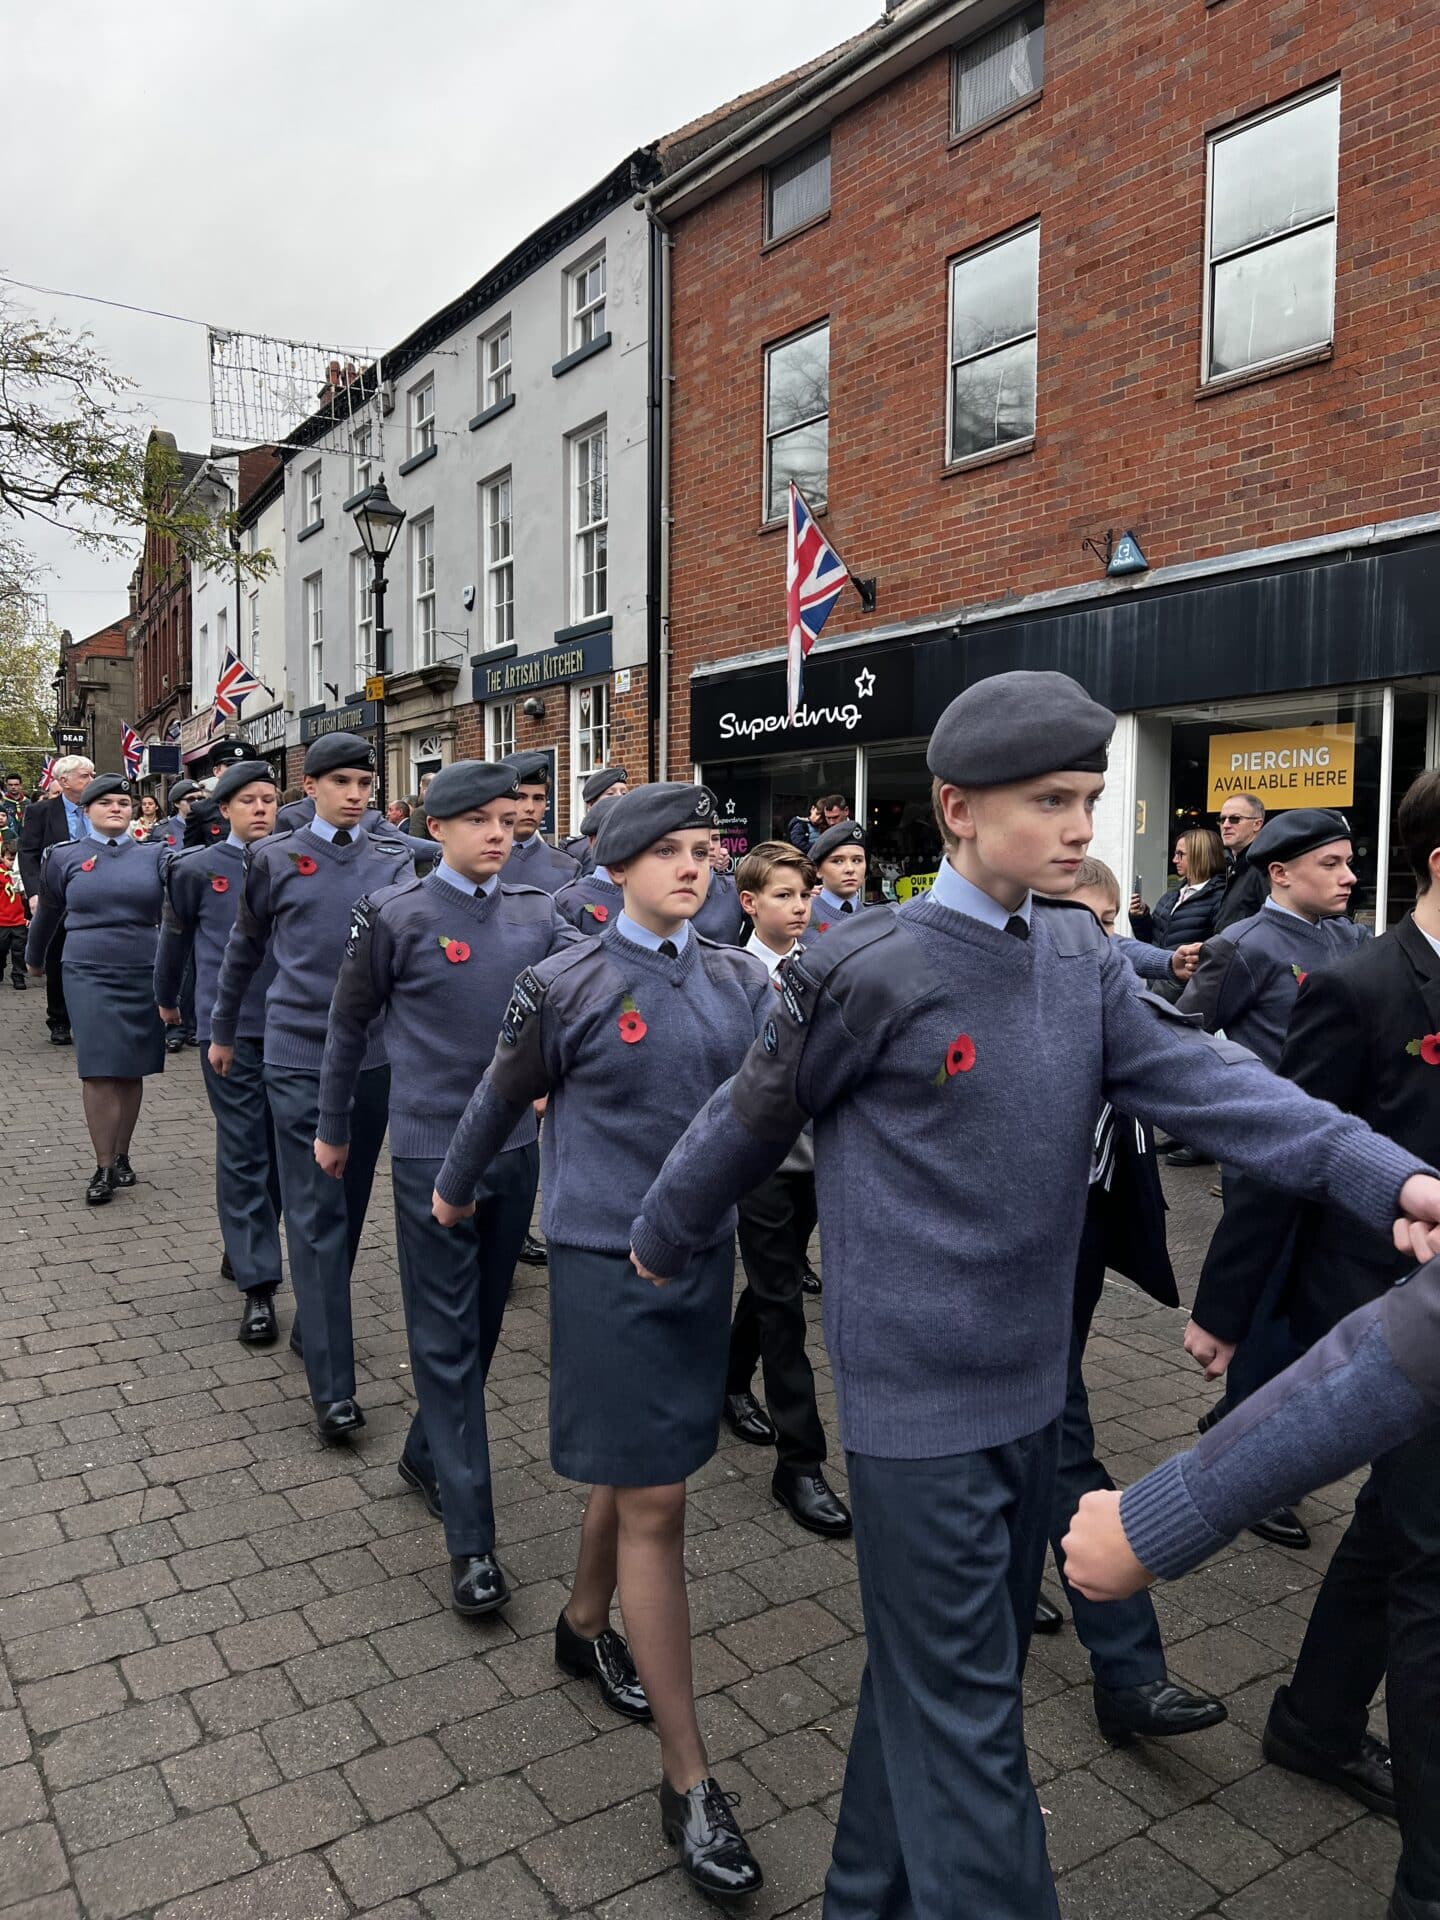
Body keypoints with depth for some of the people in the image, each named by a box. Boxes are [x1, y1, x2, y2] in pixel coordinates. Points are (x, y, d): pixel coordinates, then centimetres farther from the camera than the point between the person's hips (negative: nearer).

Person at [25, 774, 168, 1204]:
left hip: (143, 975, 1)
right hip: (89, 976, -1)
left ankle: (122, 1157, 23)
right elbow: (47, 914, 18)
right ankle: (104, 1168, 2)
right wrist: (35, 959, 30)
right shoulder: (64, 857, 4)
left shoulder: (153, 856, 4)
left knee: (131, 1070, 9)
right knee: (98, 1071, -6)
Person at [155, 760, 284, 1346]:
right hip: (230, 1028, -3)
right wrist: (166, 1000, 25)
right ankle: (258, 1287, 0)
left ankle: (242, 1248, 31)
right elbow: (174, 938, 14)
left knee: (280, 1148, 11)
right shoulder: (197, 870, 0)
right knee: (243, 1153, -3)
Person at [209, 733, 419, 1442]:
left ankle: (316, 1325, 36)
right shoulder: (275, 859, 1)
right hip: (298, 1057, -2)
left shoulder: (396, 859, 4)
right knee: (315, 1212, -5)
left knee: (350, 1204, 15)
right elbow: (243, 949, 13)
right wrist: (221, 1030, 21)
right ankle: (332, 1386, -2)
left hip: (375, 1056, 3)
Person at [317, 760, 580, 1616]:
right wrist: (333, 1130, 10)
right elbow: (349, 1027, 2)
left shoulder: (536, 913, 3)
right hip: (433, 1153, -4)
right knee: (445, 1339, 2)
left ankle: (427, 1454, 41)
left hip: (519, 1148, 4)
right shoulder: (397, 916, -7)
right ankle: (472, 1540, 9)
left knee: (483, 1322, 18)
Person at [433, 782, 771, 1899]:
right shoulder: (568, 986, -8)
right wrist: (455, 1192, 17)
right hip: (610, 1264, -5)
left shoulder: (740, 981, 4)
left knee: (635, 1469, 21)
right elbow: (503, 1099, 5)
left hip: (705, 1253, 5)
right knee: (653, 1503, -1)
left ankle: (585, 1624, 49)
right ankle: (688, 1780, 12)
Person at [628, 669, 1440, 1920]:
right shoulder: (869, 970, -17)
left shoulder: (1084, 959, 2)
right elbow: (749, 1124, -5)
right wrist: (662, 1241, 8)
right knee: (965, 1710, 4)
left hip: (1029, 1386, 7)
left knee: (958, 1671, 22)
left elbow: (1202, 1079, -7)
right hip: (919, 1395, -7)